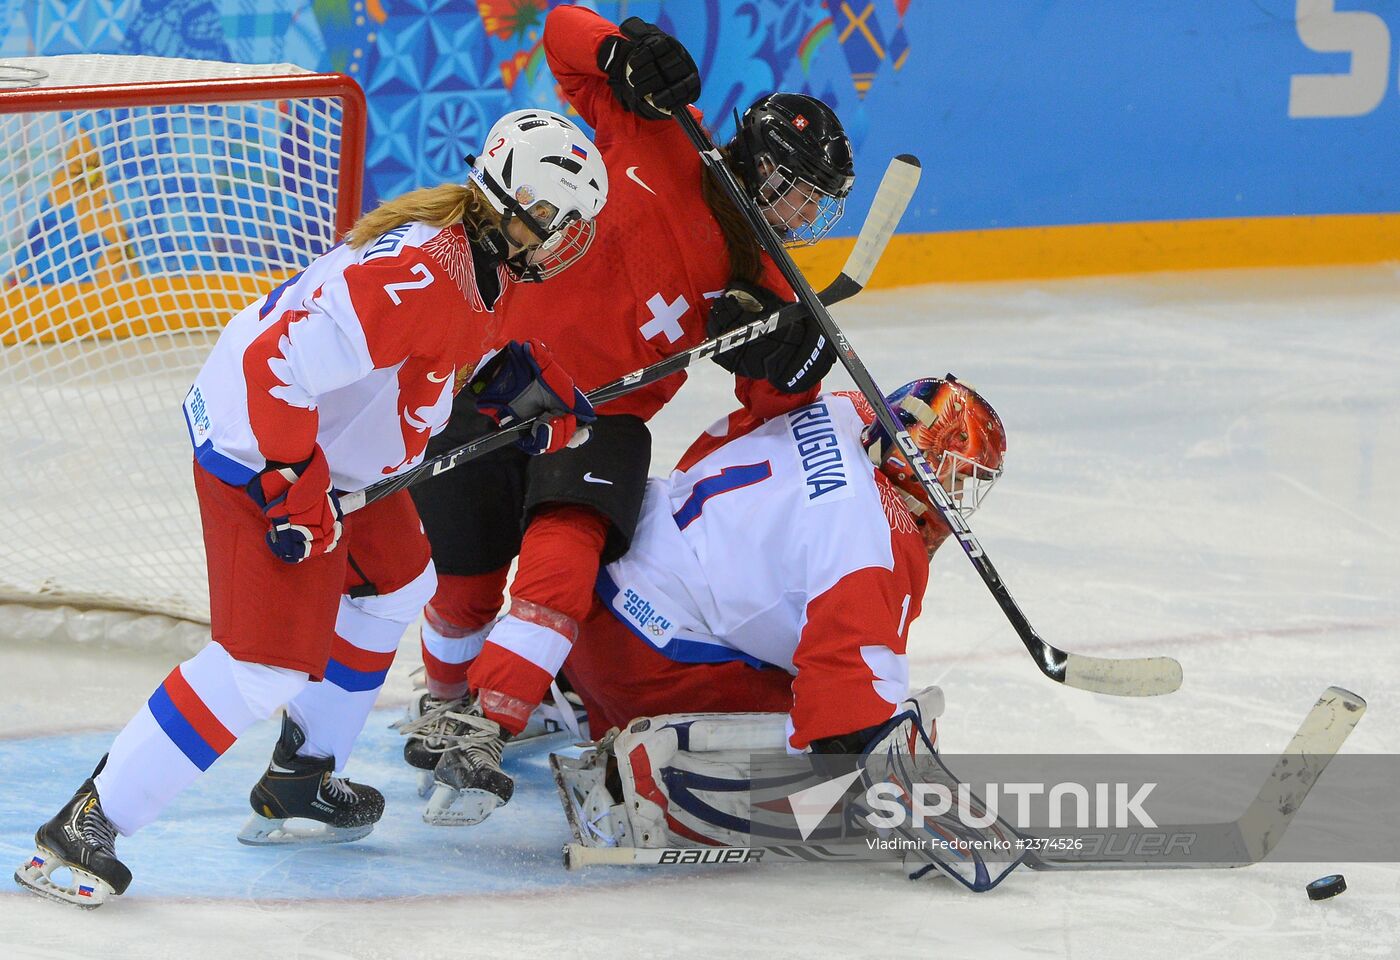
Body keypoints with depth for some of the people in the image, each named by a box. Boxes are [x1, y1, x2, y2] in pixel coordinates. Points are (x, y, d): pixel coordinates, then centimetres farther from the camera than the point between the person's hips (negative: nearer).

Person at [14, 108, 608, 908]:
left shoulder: (478, 251, 2)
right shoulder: (419, 274, -30)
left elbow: (446, 352, 22)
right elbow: (279, 364, -33)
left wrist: (521, 379, 6)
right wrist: (293, 487, -28)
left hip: (336, 446, 11)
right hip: (259, 457, -11)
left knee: (396, 581, 28)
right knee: (266, 662, -16)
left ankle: (300, 785, 38)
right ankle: (85, 827, -13)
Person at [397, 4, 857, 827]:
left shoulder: (760, 279, 5)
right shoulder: (656, 145, -6)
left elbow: (771, 404, 3)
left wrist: (791, 365, -20)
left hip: (601, 420, 2)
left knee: (561, 565, -25)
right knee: (465, 582, 6)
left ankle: (479, 735, -29)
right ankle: (447, 697, 37)